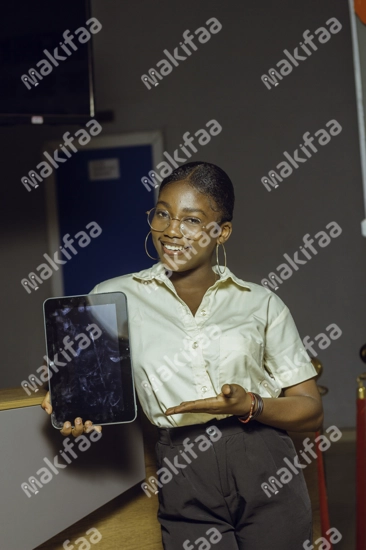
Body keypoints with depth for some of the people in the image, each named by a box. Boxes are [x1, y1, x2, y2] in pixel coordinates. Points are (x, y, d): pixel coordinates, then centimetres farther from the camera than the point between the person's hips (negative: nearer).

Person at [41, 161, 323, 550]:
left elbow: (311, 411, 5)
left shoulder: (261, 304, 4)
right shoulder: (116, 298, 4)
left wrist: (249, 405, -14)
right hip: (185, 485, 0)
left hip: (265, 474, 1)